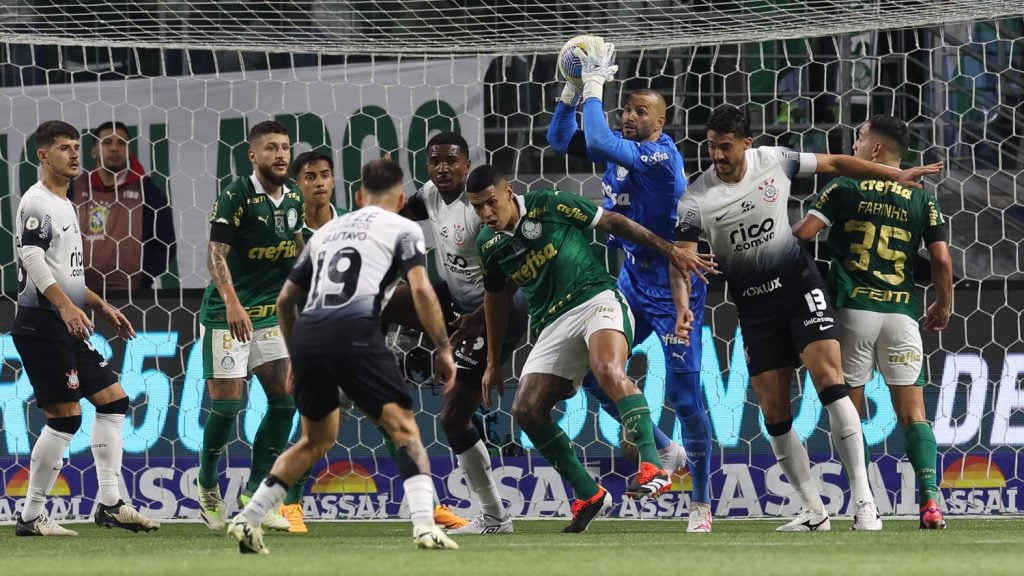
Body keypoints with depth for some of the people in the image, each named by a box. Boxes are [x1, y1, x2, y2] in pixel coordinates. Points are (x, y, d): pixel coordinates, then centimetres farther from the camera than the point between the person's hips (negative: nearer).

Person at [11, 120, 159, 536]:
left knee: (113, 401, 9)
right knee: (65, 416, -11)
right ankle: (31, 517, -5)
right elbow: (32, 259, -21)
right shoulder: (36, 202, -9)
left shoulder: (65, 205, 21)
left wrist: (101, 307, 24)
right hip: (43, 325, -10)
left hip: (70, 326, 10)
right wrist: (67, 307, -30)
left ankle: (110, 502, 10)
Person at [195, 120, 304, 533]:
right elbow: (216, 255, -17)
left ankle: (255, 492, 2)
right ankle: (207, 485, 15)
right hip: (226, 314, -6)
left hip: (271, 314, 6)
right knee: (227, 402, -8)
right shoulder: (236, 196, -13)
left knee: (285, 397, -5)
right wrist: (233, 304, -28)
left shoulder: (293, 199, 7)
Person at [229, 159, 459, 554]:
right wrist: (443, 349, 1)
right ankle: (424, 525, -18)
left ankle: (247, 521, 17)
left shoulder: (327, 231, 28)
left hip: (308, 335, 5)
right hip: (356, 335, -5)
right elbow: (421, 289, -4)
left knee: (317, 440, 23)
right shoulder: (402, 229, 13)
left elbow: (285, 300, 29)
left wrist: (296, 356, 40)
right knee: (406, 431, 1)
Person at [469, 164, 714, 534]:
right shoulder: (487, 245, 10)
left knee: (608, 369, -35)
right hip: (553, 325, 6)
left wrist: (670, 250, 2)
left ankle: (652, 468, -43)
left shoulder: (549, 206, -5)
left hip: (596, 299, -6)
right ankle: (589, 496, 2)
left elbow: (612, 222, 1)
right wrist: (493, 363, 28)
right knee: (527, 410, -10)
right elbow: (495, 297, 25)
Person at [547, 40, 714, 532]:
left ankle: (701, 504, 0)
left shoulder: (660, 157, -22)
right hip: (632, 284, 8)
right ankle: (664, 451, 20)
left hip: (674, 289, -8)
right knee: (592, 367, 4)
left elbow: (598, 141, -34)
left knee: (684, 393, -8)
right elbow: (562, 141, 11)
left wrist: (593, 87, -22)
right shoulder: (620, 147, 3)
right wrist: (571, 89, -3)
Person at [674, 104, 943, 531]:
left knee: (828, 376, -19)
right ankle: (813, 511, 9)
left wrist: (896, 174, 12)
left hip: (799, 284, -1)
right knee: (773, 412, -2)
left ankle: (863, 500, -20)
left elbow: (834, 164, 9)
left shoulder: (774, 161, -5)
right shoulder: (695, 202, -11)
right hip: (754, 305, 1)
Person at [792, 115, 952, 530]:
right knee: (912, 411, 2)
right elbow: (942, 260, 3)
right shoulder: (922, 200, 7)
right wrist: (943, 306, 18)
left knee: (850, 410, 6)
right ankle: (930, 499, -14)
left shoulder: (845, 188, 1)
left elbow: (802, 232, -8)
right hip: (901, 310, 2)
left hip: (852, 308, -2)